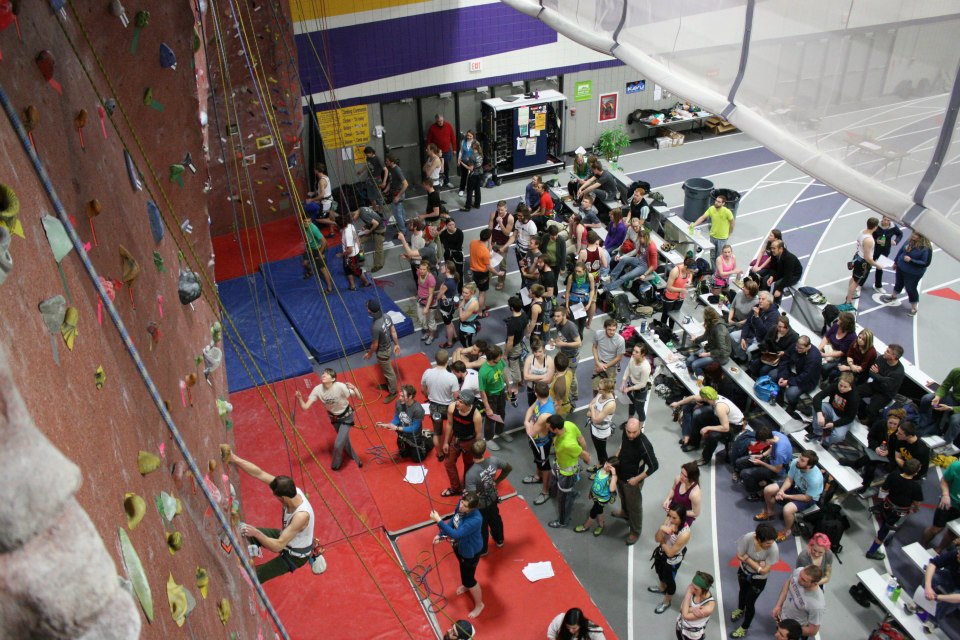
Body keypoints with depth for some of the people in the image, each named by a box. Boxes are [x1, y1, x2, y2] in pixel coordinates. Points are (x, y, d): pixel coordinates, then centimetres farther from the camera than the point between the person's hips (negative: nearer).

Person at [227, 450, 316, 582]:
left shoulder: (302, 515, -43)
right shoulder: (291, 489, -23)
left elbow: (278, 546, -39)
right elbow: (259, 473, -22)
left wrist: (256, 533, -40)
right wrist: (233, 458, -28)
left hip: (296, 555, -8)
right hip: (286, 536, 8)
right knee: (248, 535, 9)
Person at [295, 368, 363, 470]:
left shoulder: (340, 387, -33)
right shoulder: (317, 390, -22)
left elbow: (360, 398, -32)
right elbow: (305, 407, -25)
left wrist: (354, 388, -51)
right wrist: (299, 398, -44)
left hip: (346, 417, -4)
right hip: (334, 417, 4)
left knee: (338, 444, -10)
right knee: (344, 440, 20)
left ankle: (336, 464, 21)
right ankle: (356, 459, 47)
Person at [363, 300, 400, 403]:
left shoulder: (375, 327, -37)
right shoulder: (386, 316, -15)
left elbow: (375, 345, -24)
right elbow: (393, 331, -2)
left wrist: (369, 354, -5)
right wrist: (396, 344, 13)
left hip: (382, 352, -8)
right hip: (389, 346, 8)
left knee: (389, 372, 15)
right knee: (385, 369, 30)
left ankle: (393, 392, 35)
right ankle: (388, 385, 53)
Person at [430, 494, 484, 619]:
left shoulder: (475, 520, -43)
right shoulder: (460, 505, -21)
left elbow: (456, 534, -44)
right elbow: (453, 520, 0)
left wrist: (438, 521, -47)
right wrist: (440, 535, -2)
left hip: (470, 552, -7)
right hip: (459, 546, 7)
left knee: (468, 579, 12)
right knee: (463, 568, 34)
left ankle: (479, 605, 38)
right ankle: (466, 585, 66)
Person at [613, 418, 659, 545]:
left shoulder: (644, 445, -38)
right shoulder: (626, 432, -18)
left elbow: (654, 466, -27)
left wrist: (637, 479, -22)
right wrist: (616, 457, -2)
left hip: (632, 480, -7)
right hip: (620, 474, 7)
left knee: (634, 507, 14)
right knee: (623, 497, 33)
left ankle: (635, 533, 36)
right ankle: (625, 512, 63)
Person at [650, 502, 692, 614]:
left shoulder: (684, 534, -40)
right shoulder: (669, 520, -22)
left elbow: (670, 553, -28)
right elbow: (657, 539, -17)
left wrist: (662, 542, -13)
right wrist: (661, 529, -37)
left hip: (672, 560, -6)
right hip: (661, 552, 6)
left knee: (669, 580, 21)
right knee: (659, 571, 33)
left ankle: (667, 601, 50)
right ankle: (662, 588, 65)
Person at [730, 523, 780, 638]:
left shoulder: (773, 549, -37)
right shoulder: (748, 538, -34)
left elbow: (763, 570, -30)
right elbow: (739, 556, -20)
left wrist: (747, 558, -26)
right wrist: (757, 564, -28)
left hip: (759, 579, -3)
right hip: (744, 571, 3)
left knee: (749, 603, 13)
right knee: (743, 591, 31)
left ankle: (744, 627, 41)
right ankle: (740, 609, 64)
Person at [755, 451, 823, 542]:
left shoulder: (815, 479, -39)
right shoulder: (795, 463, -24)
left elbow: (807, 498, -25)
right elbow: (789, 479, -8)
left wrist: (786, 496, -24)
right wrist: (781, 490, -25)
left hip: (809, 497, -6)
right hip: (796, 487, 6)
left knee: (787, 509, -30)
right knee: (768, 490, -4)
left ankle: (786, 531, 2)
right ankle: (769, 512, 27)